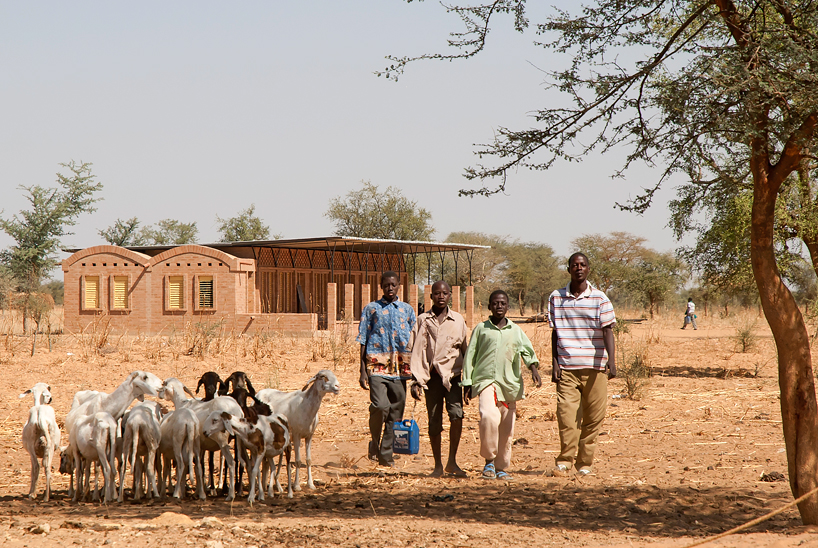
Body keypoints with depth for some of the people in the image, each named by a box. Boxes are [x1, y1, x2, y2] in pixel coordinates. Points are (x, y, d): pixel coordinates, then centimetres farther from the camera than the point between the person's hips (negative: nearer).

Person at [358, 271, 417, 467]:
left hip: (400, 368, 3)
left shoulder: (407, 310, 13)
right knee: (380, 406, -20)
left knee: (396, 411, 2)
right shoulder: (371, 309, 7)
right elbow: (363, 341, 5)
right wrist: (362, 371, -2)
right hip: (377, 364, -3)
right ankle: (374, 442, 3)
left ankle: (385, 455, 11)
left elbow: (413, 342, 16)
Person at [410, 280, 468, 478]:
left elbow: (465, 350, 13)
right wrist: (416, 381, -3)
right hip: (432, 376, 0)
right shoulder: (423, 320, 5)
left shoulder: (458, 320, 8)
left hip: (453, 375, 0)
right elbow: (417, 352, 4)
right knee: (434, 423, 3)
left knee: (456, 414, -18)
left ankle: (452, 461, -6)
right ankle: (438, 465, 16)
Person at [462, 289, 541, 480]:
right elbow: (470, 357, 10)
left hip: (510, 383, 3)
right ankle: (489, 459, -11)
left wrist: (533, 368, -16)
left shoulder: (515, 330, 13)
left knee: (507, 428, 3)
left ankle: (501, 467, 17)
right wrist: (467, 384, 6)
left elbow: (527, 350, 5)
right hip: (486, 379, -3)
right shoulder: (481, 329, 8)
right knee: (489, 416, -26)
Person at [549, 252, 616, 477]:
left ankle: (584, 463, 12)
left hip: (595, 367, 0)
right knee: (566, 415, -11)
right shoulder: (556, 298, 7)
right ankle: (564, 461, -5)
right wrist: (554, 364, 6)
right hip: (567, 367, 0)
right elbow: (555, 333, 12)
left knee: (593, 417, 2)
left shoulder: (599, 299, 3)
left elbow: (607, 331, -3)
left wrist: (611, 361, -16)